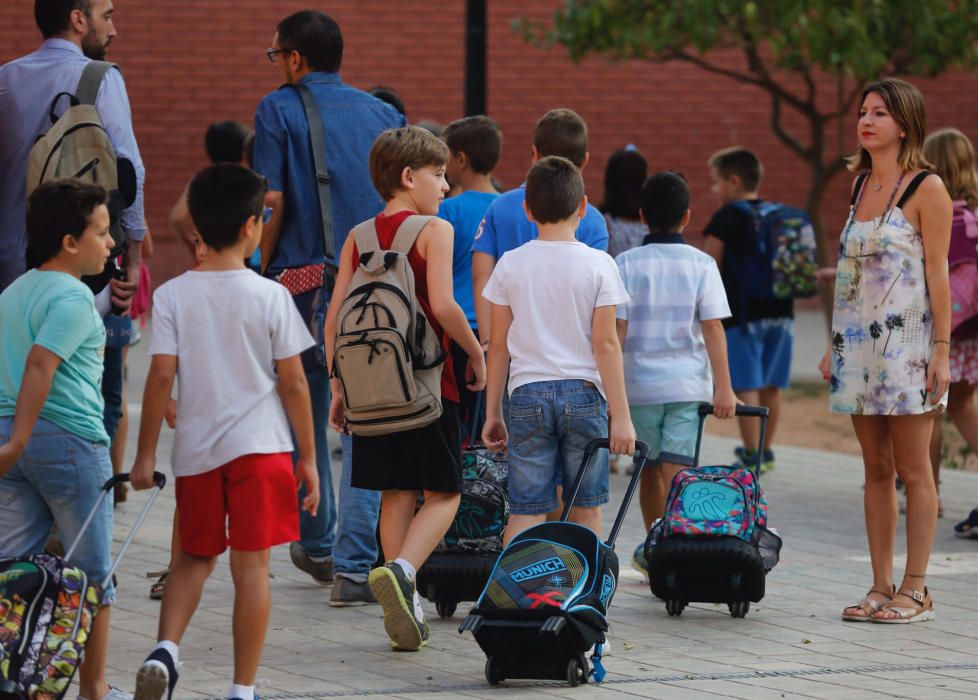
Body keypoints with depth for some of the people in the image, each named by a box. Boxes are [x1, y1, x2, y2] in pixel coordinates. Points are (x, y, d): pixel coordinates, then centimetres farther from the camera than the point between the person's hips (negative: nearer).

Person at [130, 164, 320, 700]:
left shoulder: (172, 295, -2)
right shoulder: (270, 296, -5)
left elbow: (161, 377, -5)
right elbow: (293, 382, -2)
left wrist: (145, 454, 2)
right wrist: (308, 457, 6)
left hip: (195, 449, 2)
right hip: (259, 445, -2)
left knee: (195, 556, 18)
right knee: (250, 565, 3)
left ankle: (166, 649, -5)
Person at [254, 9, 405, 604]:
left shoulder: (279, 110, -1)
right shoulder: (383, 114, 10)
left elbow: (272, 202, -8)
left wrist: (264, 273, 3)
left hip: (307, 280, -2)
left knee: (306, 419, 15)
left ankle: (316, 545, 27)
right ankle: (355, 566, -9)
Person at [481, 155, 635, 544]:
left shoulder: (511, 265, 2)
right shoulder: (598, 265, -3)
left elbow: (499, 345, 5)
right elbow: (605, 344, -6)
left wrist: (492, 413, 12)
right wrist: (620, 414, -3)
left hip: (527, 395, 1)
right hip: (583, 394, -1)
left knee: (525, 510, 0)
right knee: (586, 508, 9)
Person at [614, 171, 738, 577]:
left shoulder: (627, 264, 0)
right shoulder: (701, 265, -1)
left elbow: (616, 328, -3)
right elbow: (713, 327, -5)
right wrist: (723, 388, -5)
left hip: (639, 382, 1)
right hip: (688, 382, -1)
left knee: (649, 469, 15)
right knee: (677, 469, -6)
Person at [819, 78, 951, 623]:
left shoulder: (927, 188, -6)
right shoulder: (861, 185, 13)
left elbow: (938, 272, -8)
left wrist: (942, 349, -13)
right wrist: (834, 344, 14)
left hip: (906, 340, -6)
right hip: (858, 342, 6)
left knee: (913, 470, -2)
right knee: (876, 469, 7)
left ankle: (915, 590, 2)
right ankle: (882, 587, 11)